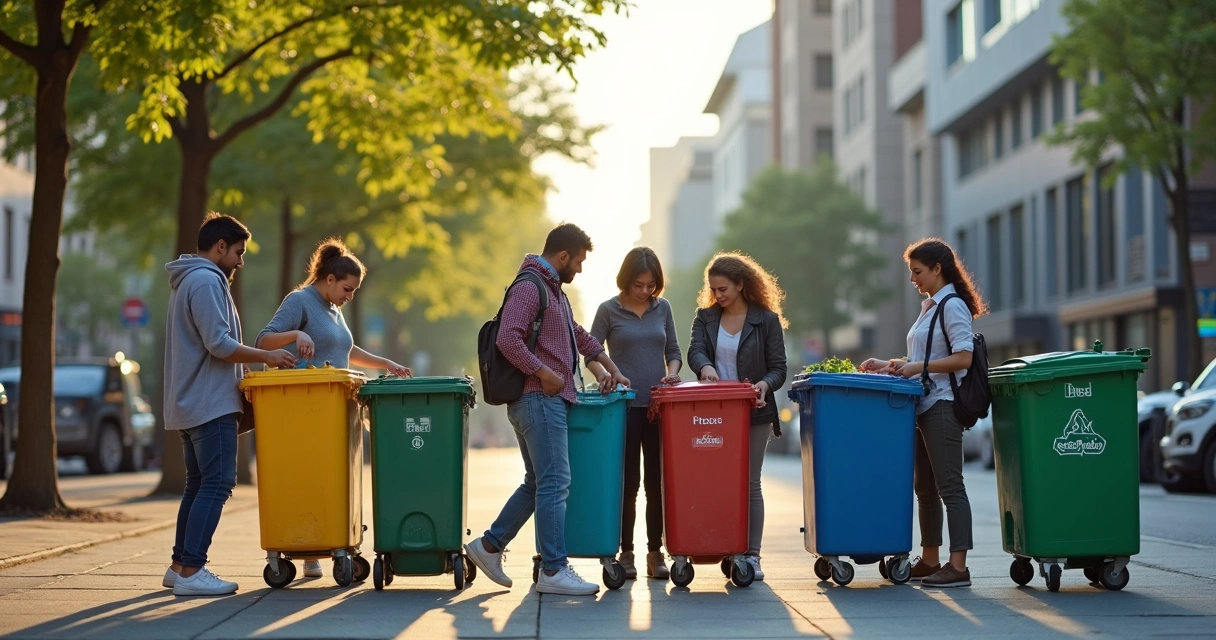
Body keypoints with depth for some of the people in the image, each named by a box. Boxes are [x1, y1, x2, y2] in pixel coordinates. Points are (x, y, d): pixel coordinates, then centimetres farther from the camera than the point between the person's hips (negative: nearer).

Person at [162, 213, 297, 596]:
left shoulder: (189, 281, 21)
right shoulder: (206, 282, -12)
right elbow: (219, 344, -20)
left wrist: (251, 364, 19)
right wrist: (266, 357, -11)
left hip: (189, 403, 11)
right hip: (210, 404, -11)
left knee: (199, 485, 14)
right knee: (216, 484, -12)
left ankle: (180, 565, 16)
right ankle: (191, 571, -17)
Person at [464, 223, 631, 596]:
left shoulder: (553, 290, 21)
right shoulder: (528, 288, -12)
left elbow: (577, 335, 35)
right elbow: (508, 339, -24)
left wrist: (609, 366, 36)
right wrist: (544, 372, -20)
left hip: (549, 401, 11)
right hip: (538, 400, -11)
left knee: (537, 483, 14)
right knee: (555, 483, -10)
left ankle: (489, 546, 20)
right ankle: (554, 571, -9)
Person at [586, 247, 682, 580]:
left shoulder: (662, 308, 8)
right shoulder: (609, 310, 0)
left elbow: (674, 351, 13)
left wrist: (672, 373, -7)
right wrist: (605, 376, -19)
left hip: (658, 404, 3)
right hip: (625, 406, -3)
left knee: (657, 482, 3)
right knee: (628, 481, 1)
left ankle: (655, 553, 10)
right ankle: (626, 552, 9)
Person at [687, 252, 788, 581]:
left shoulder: (767, 319, 1)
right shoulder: (705, 317, 9)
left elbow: (778, 368, 0)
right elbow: (695, 351, -7)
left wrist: (765, 384, -22)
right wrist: (705, 367, -30)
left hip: (753, 414, -2)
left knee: (749, 484, 0)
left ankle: (751, 555, 3)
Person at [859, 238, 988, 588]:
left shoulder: (953, 306, -10)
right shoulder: (929, 307, 19)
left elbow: (963, 358, -18)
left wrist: (918, 367, -18)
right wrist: (890, 365, 12)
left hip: (942, 405, -10)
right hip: (924, 405, 10)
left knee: (949, 486, -10)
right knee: (925, 487, 13)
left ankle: (958, 566, -10)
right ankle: (929, 560, 21)